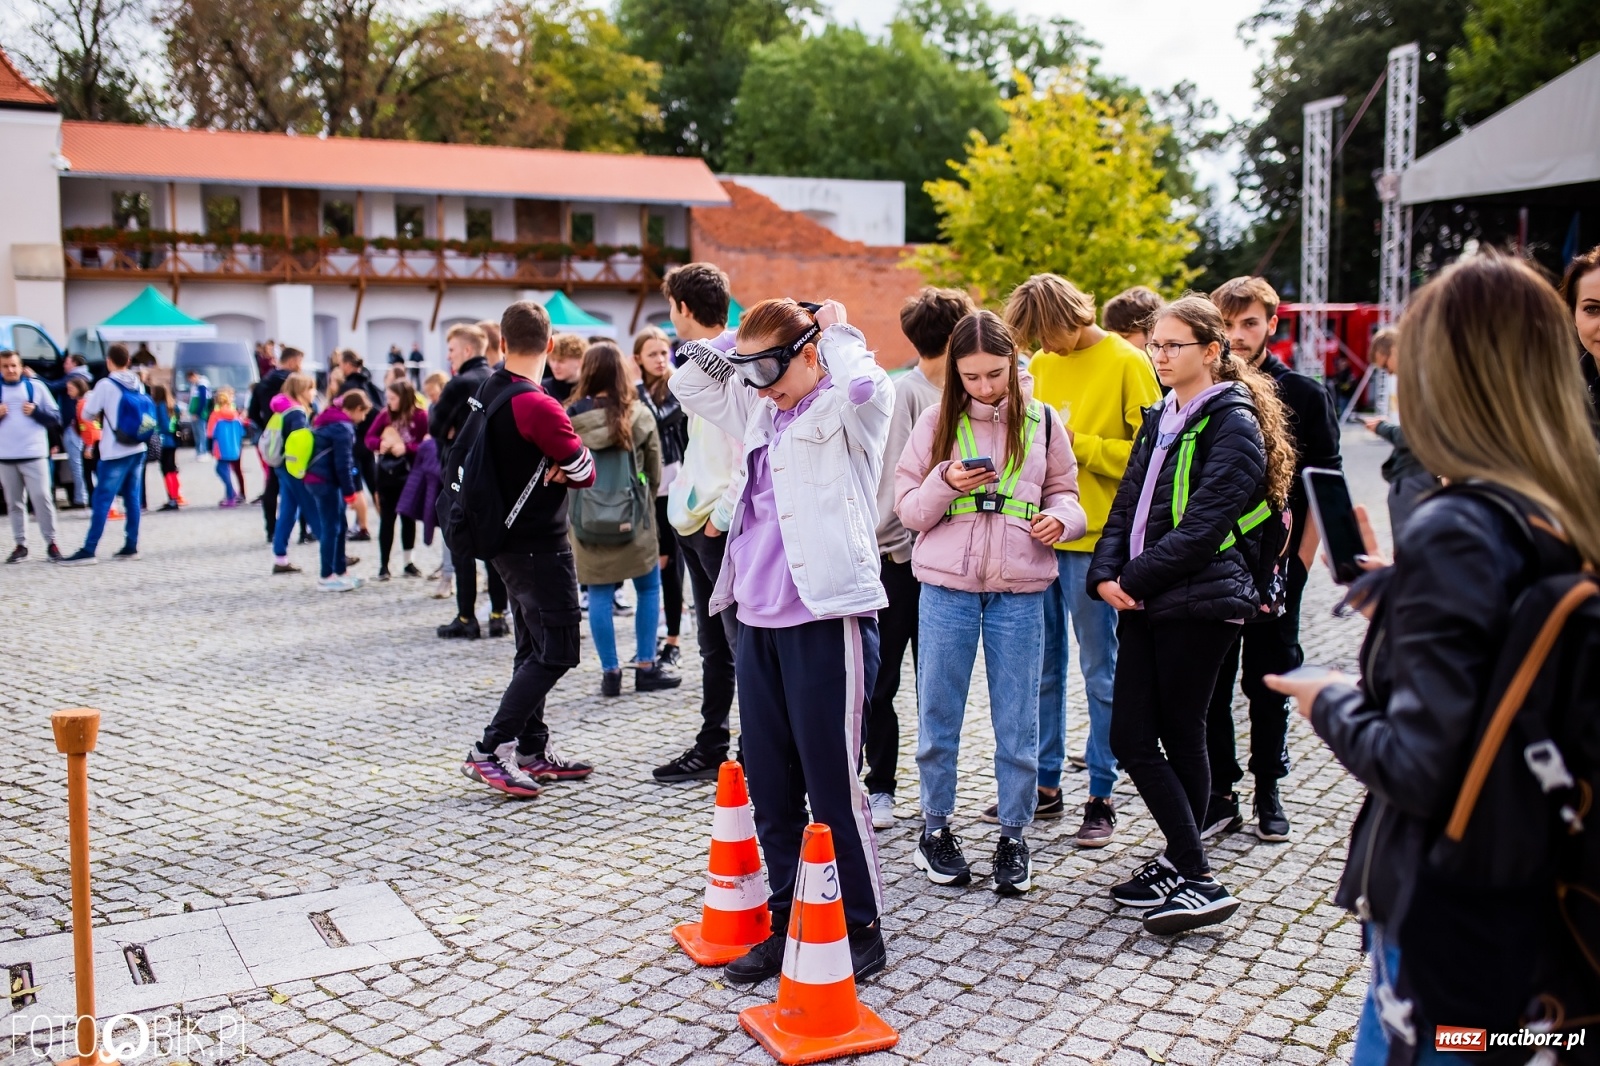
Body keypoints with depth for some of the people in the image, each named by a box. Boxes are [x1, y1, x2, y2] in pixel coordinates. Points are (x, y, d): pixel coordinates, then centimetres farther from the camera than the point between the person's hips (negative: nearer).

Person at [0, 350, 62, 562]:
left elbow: (56, 418, 4)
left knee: (42, 498, -6)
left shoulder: (36, 386, 4)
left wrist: (36, 411, -12)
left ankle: (51, 543, 1)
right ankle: (20, 544, 14)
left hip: (34, 454, -2)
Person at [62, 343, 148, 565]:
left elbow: (86, 415, -3)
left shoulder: (105, 385, -11)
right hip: (137, 449, 6)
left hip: (115, 452, -6)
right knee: (131, 498, 10)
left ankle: (88, 551, -5)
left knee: (102, 500, -5)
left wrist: (89, 399, 16)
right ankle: (131, 546, 11)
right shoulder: (138, 384, 7)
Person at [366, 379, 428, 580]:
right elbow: (369, 438, 4)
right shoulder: (385, 414, 1)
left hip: (410, 474, -2)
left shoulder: (420, 416, -8)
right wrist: (380, 444, -17)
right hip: (387, 473, 2)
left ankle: (408, 563, 21)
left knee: (409, 518, 10)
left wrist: (406, 448, -24)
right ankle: (383, 565, 8)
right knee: (387, 519, 4)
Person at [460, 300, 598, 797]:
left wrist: (546, 469, -6)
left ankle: (534, 750, 23)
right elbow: (586, 472, -13)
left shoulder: (489, 392, 5)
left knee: (534, 648, 16)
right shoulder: (538, 406, -21)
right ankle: (491, 751, -6)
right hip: (540, 544, -9)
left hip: (506, 538, 9)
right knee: (556, 652, -4)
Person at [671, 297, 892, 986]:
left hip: (827, 621, -8)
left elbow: (864, 382, -28)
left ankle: (860, 929, 14)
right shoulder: (759, 410, 17)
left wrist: (834, 331, -8)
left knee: (832, 786, -1)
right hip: (758, 622, 8)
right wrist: (739, 341, 13)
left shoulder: (844, 412, -5)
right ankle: (789, 923, 27)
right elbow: (689, 382, 27)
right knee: (769, 789, 13)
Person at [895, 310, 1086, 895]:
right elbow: (908, 509, 2)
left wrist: (1060, 517, -12)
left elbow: (1064, 493, 11)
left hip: (1019, 591, 0)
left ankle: (1013, 837, 21)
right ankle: (935, 829, 25)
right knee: (939, 715, 9)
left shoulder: (1042, 423, 4)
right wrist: (945, 484, -17)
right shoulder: (937, 422, 2)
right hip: (947, 587, 0)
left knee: (1017, 721, 7)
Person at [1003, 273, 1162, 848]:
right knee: (1041, 667, 11)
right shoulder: (1040, 364, 11)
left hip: (1095, 540, -6)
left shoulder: (1127, 363, -6)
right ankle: (1045, 785, 23)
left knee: (1100, 671, 3)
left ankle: (1101, 795, 13)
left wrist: (1078, 445, -16)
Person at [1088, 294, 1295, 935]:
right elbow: (1128, 503, 11)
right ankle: (1183, 868, 17)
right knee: (1129, 739, 5)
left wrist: (1134, 579, -14)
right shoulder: (1161, 420, 17)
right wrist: (1107, 574, -4)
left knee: (1180, 739, -1)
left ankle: (1195, 880, 10)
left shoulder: (1233, 423, -8)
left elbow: (1201, 527, -17)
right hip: (1143, 600, 8)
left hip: (1197, 603, -8)